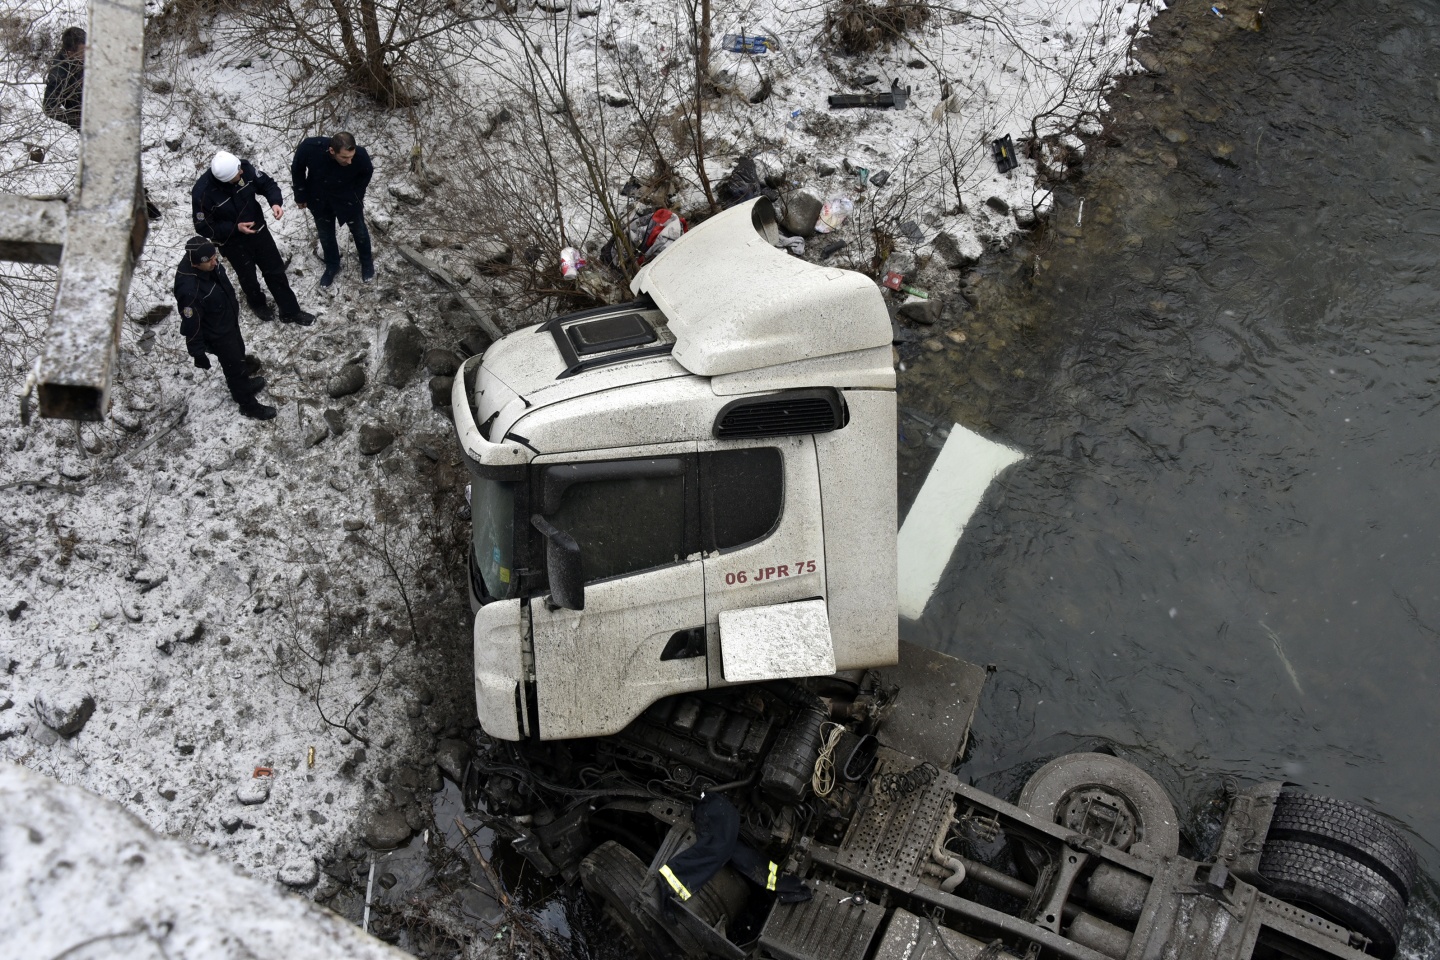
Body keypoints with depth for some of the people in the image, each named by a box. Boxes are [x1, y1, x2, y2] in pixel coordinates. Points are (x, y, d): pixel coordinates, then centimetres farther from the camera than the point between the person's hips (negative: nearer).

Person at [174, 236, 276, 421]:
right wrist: (198, 353, -17)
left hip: (229, 320, 7)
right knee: (234, 366, 14)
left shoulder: (210, 265, -18)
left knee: (238, 354, 31)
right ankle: (248, 405, 38)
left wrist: (234, 305, 22)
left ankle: (243, 383, 59)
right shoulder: (188, 290, -41)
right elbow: (191, 325, -28)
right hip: (217, 334, -7)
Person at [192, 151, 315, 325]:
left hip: (258, 231, 3)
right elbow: (203, 227, -20)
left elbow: (267, 184, -6)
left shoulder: (245, 169, -23)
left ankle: (290, 311, 33)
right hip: (233, 242, -3)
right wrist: (235, 228, -27)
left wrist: (275, 202, -26)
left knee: (275, 271, 15)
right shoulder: (202, 193, -32)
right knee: (248, 278, 20)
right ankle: (259, 305, 51)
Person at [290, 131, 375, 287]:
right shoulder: (309, 147, -36)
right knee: (325, 235, 19)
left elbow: (367, 173, -8)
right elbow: (297, 169, -12)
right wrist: (300, 196, -2)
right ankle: (332, 266, 46)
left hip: (347, 198, -1)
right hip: (319, 199, 1)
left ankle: (367, 262, 47)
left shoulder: (360, 156, -36)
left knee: (359, 231, 19)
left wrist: (356, 196, -2)